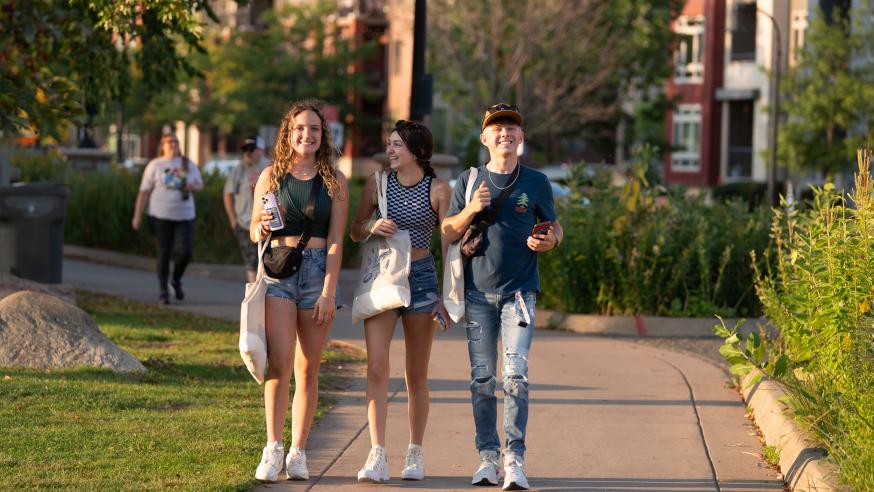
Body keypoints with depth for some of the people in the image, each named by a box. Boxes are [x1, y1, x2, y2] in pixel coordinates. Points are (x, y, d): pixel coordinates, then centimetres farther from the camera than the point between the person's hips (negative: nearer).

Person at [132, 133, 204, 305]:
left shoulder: (188, 164, 12)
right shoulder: (155, 165, 3)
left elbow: (200, 184, 18)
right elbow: (144, 192, -1)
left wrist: (193, 186, -7)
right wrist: (137, 216, -6)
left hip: (184, 215, 2)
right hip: (161, 215, -2)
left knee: (184, 252, -9)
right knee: (164, 254, -2)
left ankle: (176, 280, 20)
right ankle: (163, 292, 8)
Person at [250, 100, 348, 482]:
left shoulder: (334, 182, 5)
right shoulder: (271, 176, 6)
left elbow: (335, 241, 0)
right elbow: (253, 231, 12)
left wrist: (329, 292, -8)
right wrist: (261, 228, -12)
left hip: (318, 271, 1)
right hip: (277, 270, -1)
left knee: (308, 370, 3)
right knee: (279, 364, -14)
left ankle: (298, 452, 8)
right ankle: (273, 448, -11)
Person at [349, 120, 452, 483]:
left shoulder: (438, 189, -2)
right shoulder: (378, 183, 4)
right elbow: (355, 232, 11)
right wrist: (373, 227, -12)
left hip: (421, 278, -1)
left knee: (416, 375, 6)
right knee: (376, 369, -11)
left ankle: (415, 454, 17)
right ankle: (377, 456, -15)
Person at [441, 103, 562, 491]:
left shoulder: (536, 182, 7)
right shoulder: (469, 181, 8)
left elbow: (554, 226, 15)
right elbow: (446, 233, 8)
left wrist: (550, 241, -9)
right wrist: (471, 210, -11)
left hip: (519, 291, -1)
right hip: (478, 292, 2)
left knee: (515, 375, -12)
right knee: (482, 378, 2)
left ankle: (515, 460, -13)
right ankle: (487, 458, 10)